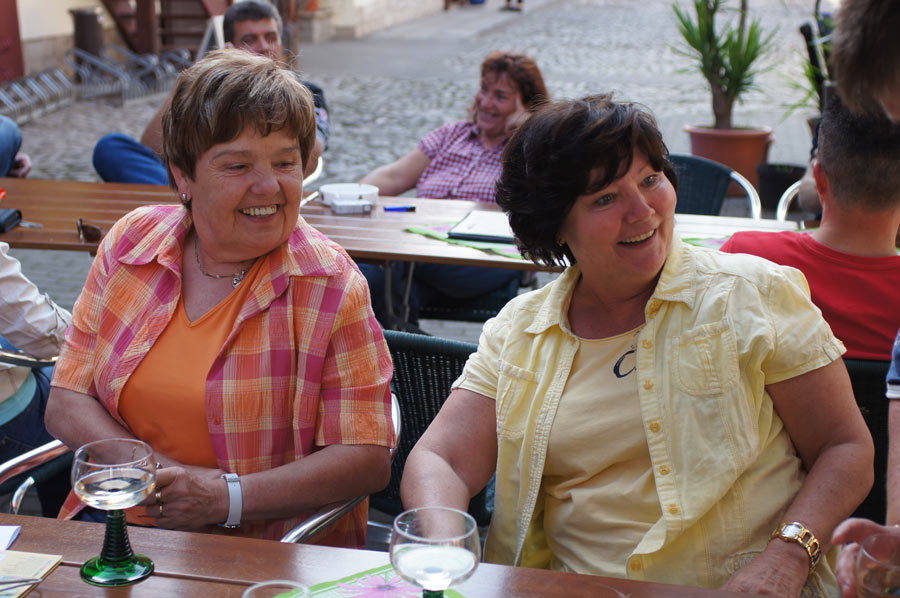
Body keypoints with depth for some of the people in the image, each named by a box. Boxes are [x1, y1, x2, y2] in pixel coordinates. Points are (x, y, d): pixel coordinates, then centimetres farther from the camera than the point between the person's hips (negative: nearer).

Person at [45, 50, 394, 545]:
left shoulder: (329, 284, -7)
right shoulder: (130, 243, 4)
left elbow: (369, 459, -9)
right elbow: (67, 403, 5)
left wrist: (227, 499, -18)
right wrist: (158, 475, -12)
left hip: (267, 551, -2)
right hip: (121, 520, 3)